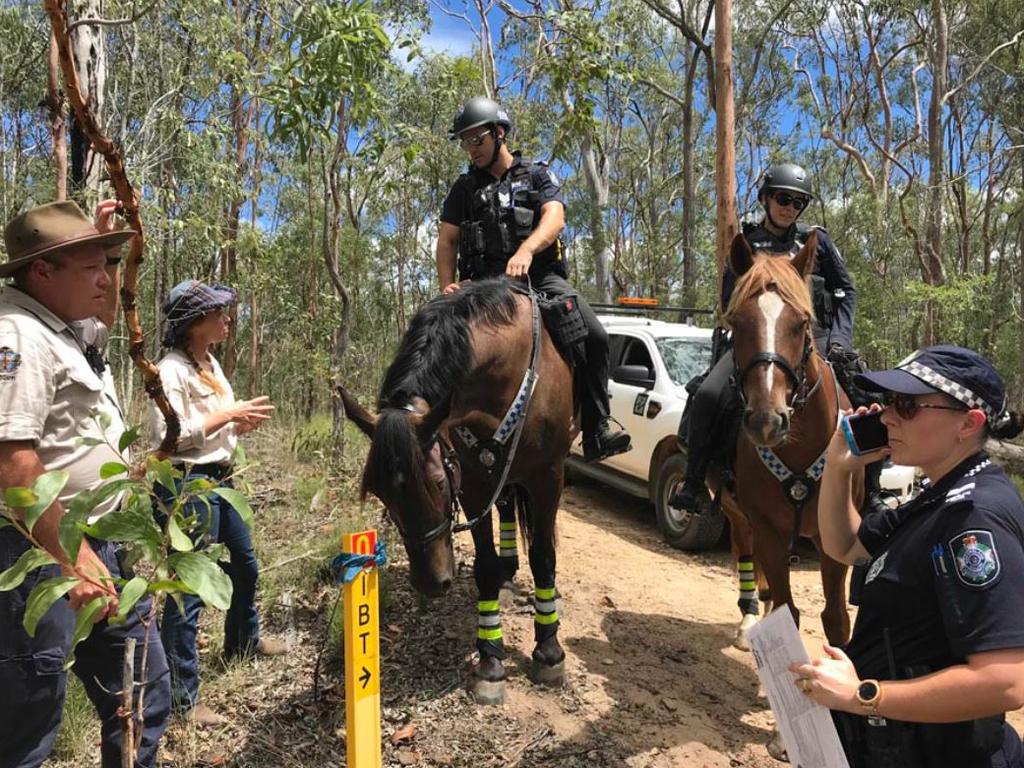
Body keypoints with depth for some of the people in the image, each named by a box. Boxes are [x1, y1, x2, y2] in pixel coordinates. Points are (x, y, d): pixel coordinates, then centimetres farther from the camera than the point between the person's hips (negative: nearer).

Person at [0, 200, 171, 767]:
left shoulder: (70, 330, 10)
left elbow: (100, 310, 35)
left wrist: (105, 243, 18)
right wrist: (76, 561, -27)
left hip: (93, 543, 10)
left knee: (142, 690, 18)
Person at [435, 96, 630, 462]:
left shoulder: (538, 175, 13)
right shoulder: (465, 188, 18)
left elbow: (555, 217, -6)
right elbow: (447, 241, 14)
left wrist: (526, 249, -27)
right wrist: (447, 285, -5)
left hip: (541, 276, -1)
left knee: (594, 335, -20)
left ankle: (597, 431, -12)